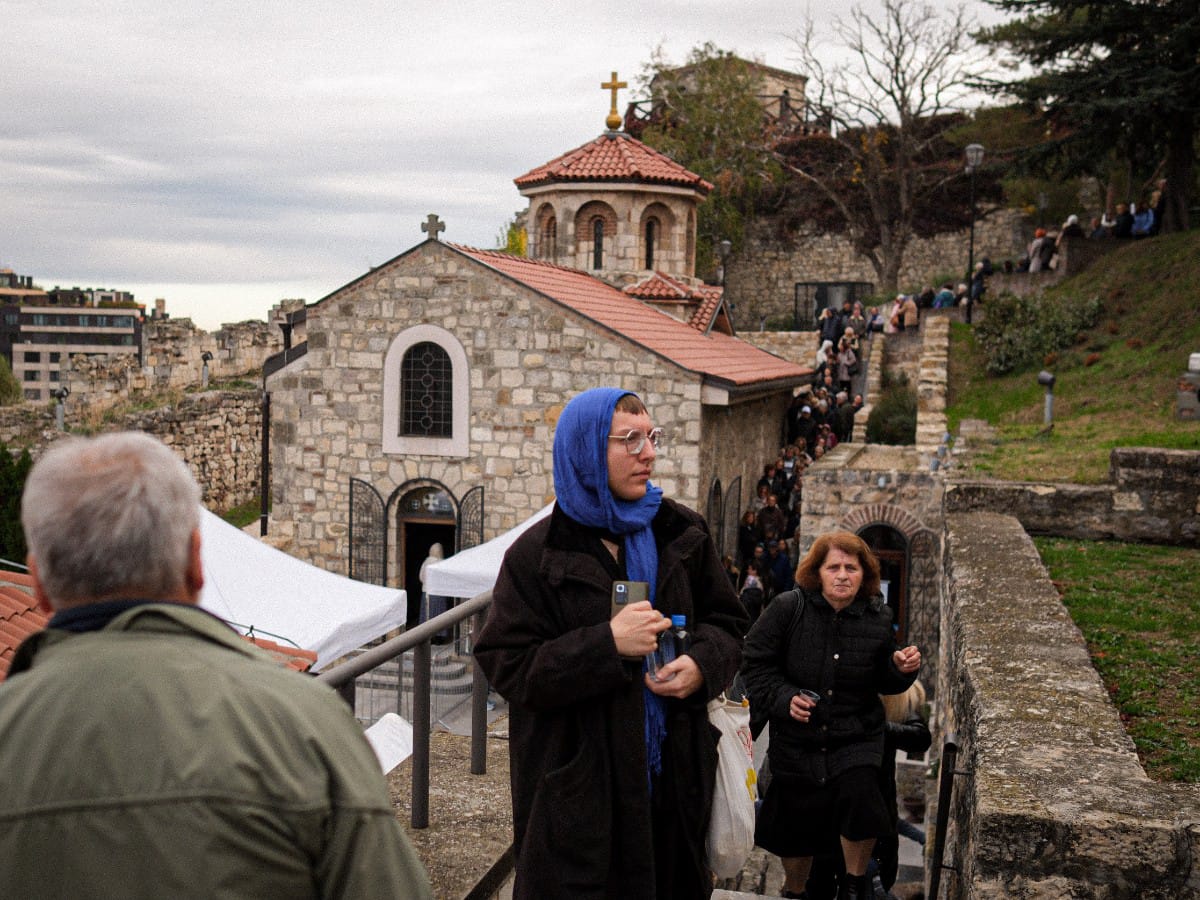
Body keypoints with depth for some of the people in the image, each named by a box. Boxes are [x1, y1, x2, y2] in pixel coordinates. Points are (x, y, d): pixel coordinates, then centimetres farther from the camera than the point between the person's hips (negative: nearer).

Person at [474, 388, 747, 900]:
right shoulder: (537, 555, -6)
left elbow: (727, 624, 12)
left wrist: (702, 664, -11)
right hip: (576, 783, -3)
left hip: (672, 775, 4)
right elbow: (506, 666, -12)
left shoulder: (680, 533, 5)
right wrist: (608, 645, -22)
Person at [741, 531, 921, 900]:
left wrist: (902, 669, -12)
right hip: (795, 741, 0)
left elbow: (883, 682, 9)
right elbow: (755, 665, -7)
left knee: (860, 795, -24)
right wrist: (784, 697, -20)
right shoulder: (787, 609, -10)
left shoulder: (877, 618, -1)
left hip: (855, 735, 1)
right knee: (796, 827, 10)